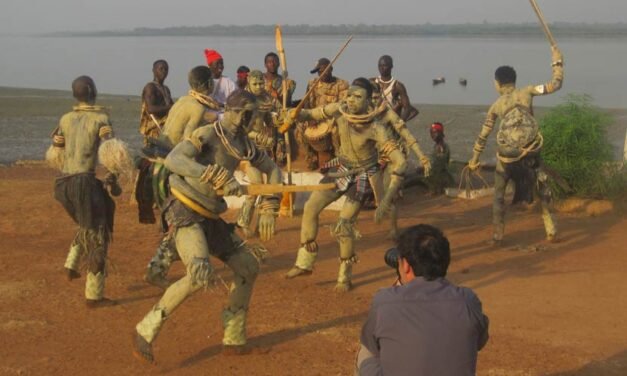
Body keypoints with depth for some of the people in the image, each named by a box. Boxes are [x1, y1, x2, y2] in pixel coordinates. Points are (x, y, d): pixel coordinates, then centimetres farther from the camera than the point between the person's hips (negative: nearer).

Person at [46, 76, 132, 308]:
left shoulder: (66, 119, 8)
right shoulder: (101, 119, -8)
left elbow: (54, 156, 13)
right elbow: (109, 154, -15)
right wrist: (112, 179, -2)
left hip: (64, 183, 6)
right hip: (85, 182, -6)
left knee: (88, 225, 31)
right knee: (97, 238, 5)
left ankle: (72, 265, 18)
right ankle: (94, 295, 8)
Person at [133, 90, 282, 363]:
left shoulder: (243, 143, 7)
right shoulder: (208, 134, -15)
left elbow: (272, 169, 18)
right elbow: (173, 160, -31)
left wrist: (268, 209, 7)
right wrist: (216, 177, -40)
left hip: (210, 217, 8)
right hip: (185, 213, -8)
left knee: (248, 267, 9)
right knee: (200, 276, -26)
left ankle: (234, 340, 19)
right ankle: (146, 331, -10)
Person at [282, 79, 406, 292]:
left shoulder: (376, 130, -31)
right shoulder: (339, 111, -17)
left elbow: (399, 162, -31)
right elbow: (312, 115, 0)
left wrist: (387, 199, -38)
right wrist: (297, 115, -26)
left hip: (362, 176, -5)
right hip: (341, 169, 5)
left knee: (344, 226, -12)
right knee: (310, 208, 0)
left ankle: (345, 277, 11)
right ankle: (304, 264, 16)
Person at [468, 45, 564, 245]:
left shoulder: (496, 106, 9)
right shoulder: (527, 92, 6)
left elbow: (483, 136, 13)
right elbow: (555, 85, 4)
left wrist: (474, 159, 23)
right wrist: (557, 60, 15)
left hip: (507, 155, 0)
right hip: (531, 152, 0)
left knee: (499, 194, 17)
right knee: (543, 189, 18)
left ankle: (498, 235, 14)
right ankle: (551, 230, 15)